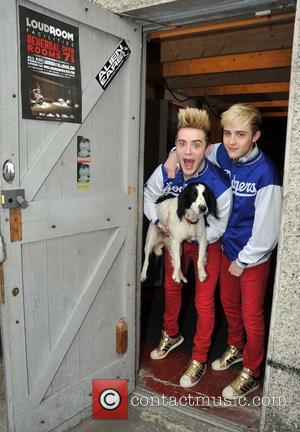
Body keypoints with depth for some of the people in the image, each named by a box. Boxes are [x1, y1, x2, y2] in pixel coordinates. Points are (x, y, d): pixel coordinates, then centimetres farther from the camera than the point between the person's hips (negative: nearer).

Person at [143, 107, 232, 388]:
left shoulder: (219, 185, -34)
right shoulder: (165, 171, -25)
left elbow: (217, 229, -19)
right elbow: (148, 196, -3)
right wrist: (158, 222, -16)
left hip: (205, 244, -4)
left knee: (204, 303, 5)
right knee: (171, 288, 22)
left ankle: (199, 359, 27)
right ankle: (171, 335, 49)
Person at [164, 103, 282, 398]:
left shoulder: (265, 173, -27)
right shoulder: (223, 154, -9)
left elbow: (266, 230, -22)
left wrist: (242, 261, -13)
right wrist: (176, 155, -6)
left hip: (253, 256, -6)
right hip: (228, 248, 6)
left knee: (251, 316, 9)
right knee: (229, 304, 23)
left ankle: (250, 374, 31)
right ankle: (235, 348, 49)